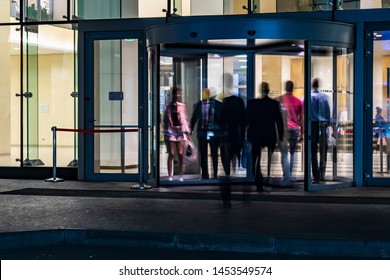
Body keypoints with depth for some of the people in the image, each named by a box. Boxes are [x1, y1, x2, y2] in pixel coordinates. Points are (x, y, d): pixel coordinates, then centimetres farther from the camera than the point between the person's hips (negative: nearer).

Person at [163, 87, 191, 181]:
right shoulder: (168, 107, 5)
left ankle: (181, 175, 9)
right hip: (170, 131, -1)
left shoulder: (182, 106, 8)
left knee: (181, 154, -1)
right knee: (171, 154, -3)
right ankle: (170, 175, 0)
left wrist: (187, 132, 7)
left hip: (180, 131, 1)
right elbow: (165, 120, 7)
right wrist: (165, 133, 3)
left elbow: (185, 119, 11)